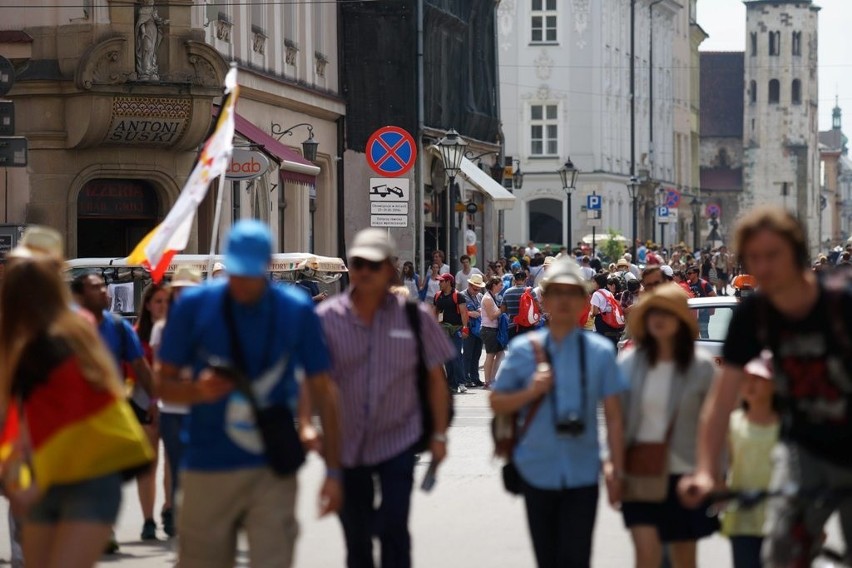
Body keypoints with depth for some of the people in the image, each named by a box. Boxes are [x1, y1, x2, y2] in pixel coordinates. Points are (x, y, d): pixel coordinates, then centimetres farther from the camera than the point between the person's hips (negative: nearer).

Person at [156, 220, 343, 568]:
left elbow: (322, 390, 6)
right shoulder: (194, 306, 0)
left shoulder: (297, 310, 1)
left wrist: (333, 470, 3)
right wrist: (198, 391, -18)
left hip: (273, 473, 0)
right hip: (208, 471, 0)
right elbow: (164, 384, 5)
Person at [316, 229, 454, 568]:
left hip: (397, 441, -1)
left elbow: (435, 378, 4)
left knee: (393, 529, -14)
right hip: (346, 446, 2)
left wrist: (439, 434, 2)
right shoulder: (327, 318, -4)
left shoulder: (415, 317, -3)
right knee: (356, 537, 11)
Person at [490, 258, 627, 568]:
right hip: (537, 471, 2)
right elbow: (497, 403, 6)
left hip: (582, 475, -2)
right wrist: (530, 392, -12)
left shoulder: (600, 351, 0)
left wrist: (616, 469, -2)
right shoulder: (523, 349, 2)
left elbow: (613, 415, 1)